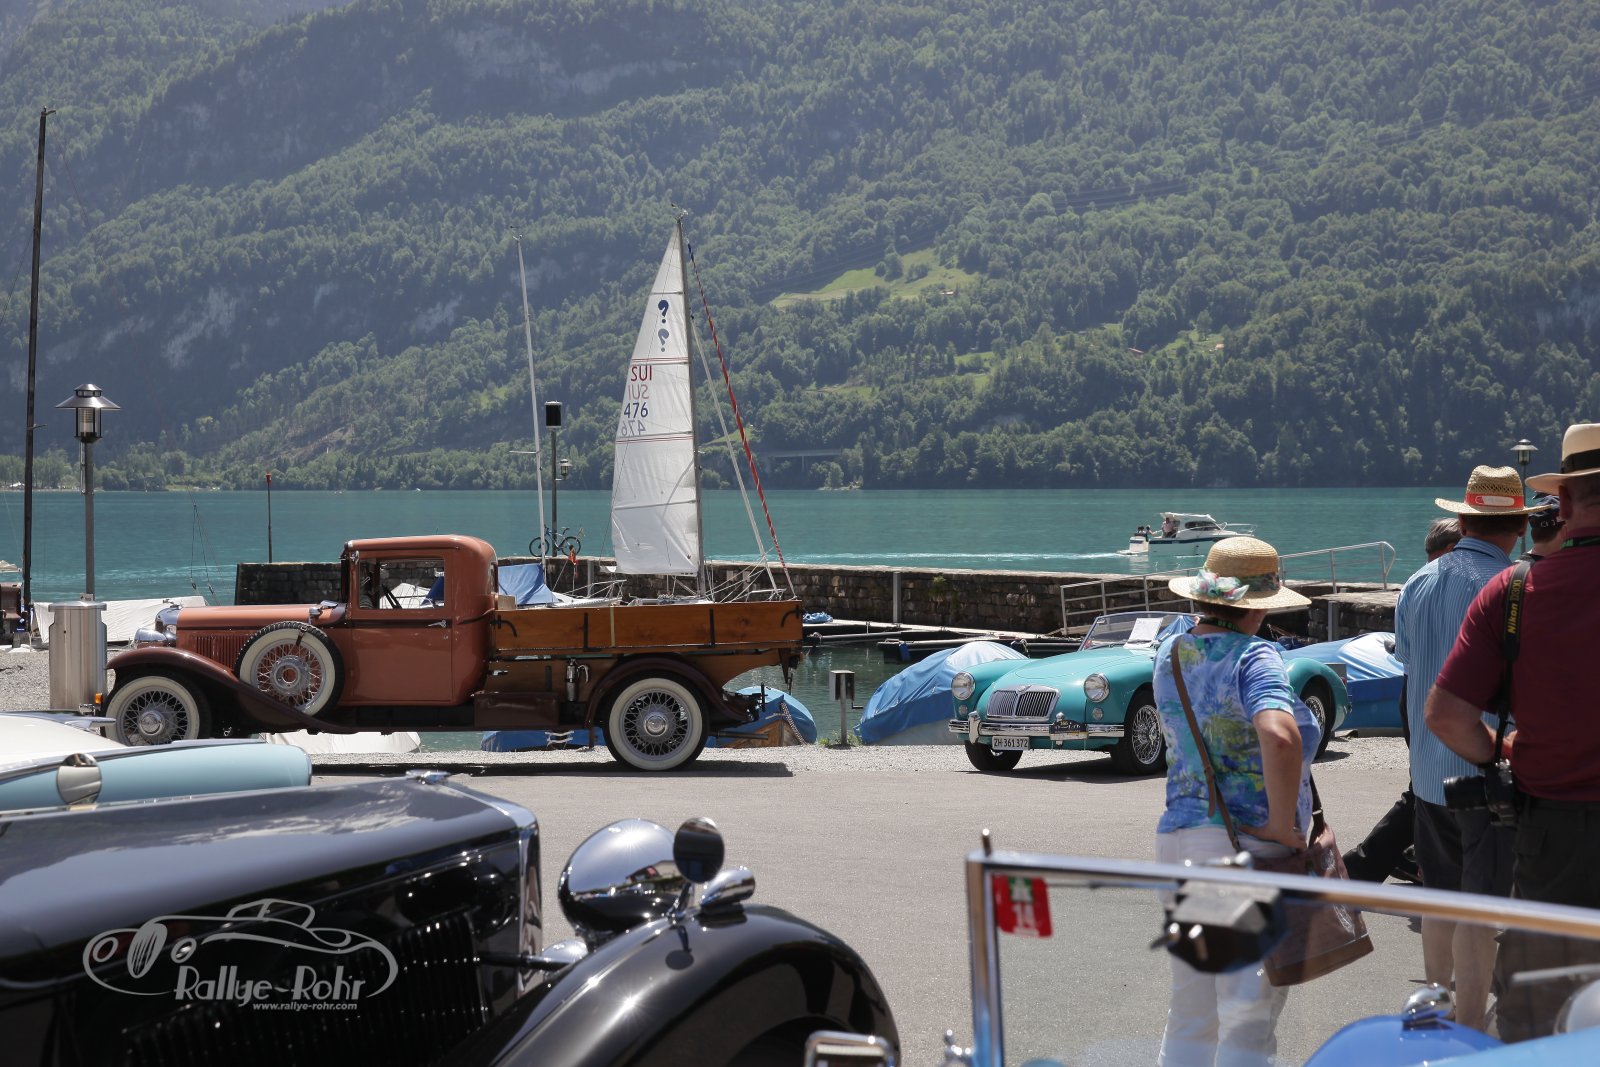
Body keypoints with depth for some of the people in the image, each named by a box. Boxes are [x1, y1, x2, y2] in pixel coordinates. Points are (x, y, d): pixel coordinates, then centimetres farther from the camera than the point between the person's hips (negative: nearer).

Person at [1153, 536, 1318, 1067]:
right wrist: (1282, 825, -22)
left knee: (1189, 1013, 16)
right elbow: (1280, 737, -31)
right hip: (1246, 844, -7)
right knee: (1249, 1011, 1)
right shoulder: (1254, 656, -13)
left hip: (1175, 835, 7)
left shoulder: (1169, 654, 9)